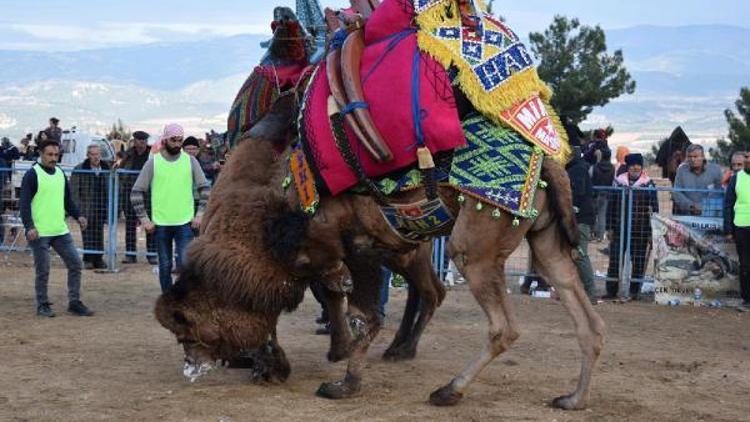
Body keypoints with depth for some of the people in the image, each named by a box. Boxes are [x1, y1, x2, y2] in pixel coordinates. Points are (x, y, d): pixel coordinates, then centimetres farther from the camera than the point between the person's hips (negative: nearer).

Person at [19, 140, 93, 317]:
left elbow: (68, 200, 19)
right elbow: (25, 203, -11)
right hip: (39, 233, -6)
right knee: (43, 271, -1)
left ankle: (74, 303, 11)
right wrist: (29, 227, -21)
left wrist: (78, 216, 3)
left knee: (75, 264, 3)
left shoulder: (60, 173, 12)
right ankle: (42, 305, 14)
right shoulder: (32, 175, -7)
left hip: (61, 231, 6)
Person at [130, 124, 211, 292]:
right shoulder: (153, 162, -1)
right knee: (165, 266, 9)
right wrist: (144, 219, -3)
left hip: (185, 223, -1)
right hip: (160, 224, 1)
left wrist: (199, 214, 0)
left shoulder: (190, 161, 2)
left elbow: (205, 188, 9)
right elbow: (137, 192, 2)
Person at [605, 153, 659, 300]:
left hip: (640, 231, -2)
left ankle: (634, 291, 13)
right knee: (615, 260, 2)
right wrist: (610, 228, 4)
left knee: (638, 262, 3)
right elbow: (611, 206, 9)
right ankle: (611, 290, 9)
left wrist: (652, 232, -3)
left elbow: (654, 208, 1)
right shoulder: (619, 182, 6)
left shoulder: (648, 184, 1)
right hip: (620, 229, 2)